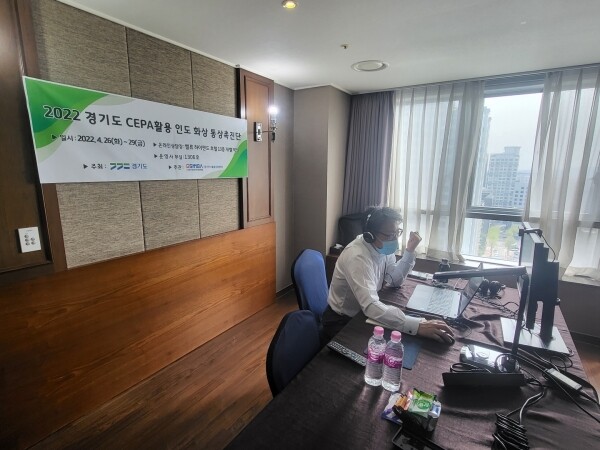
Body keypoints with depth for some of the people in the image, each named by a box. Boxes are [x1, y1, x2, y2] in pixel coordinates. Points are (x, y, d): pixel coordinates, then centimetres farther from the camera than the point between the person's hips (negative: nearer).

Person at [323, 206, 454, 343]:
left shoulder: (384, 247, -6)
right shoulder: (357, 256, -32)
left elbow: (395, 280, 3)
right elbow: (371, 307, -41)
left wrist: (409, 251, -10)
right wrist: (418, 325, -48)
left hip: (362, 314, 7)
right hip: (342, 321, -7)